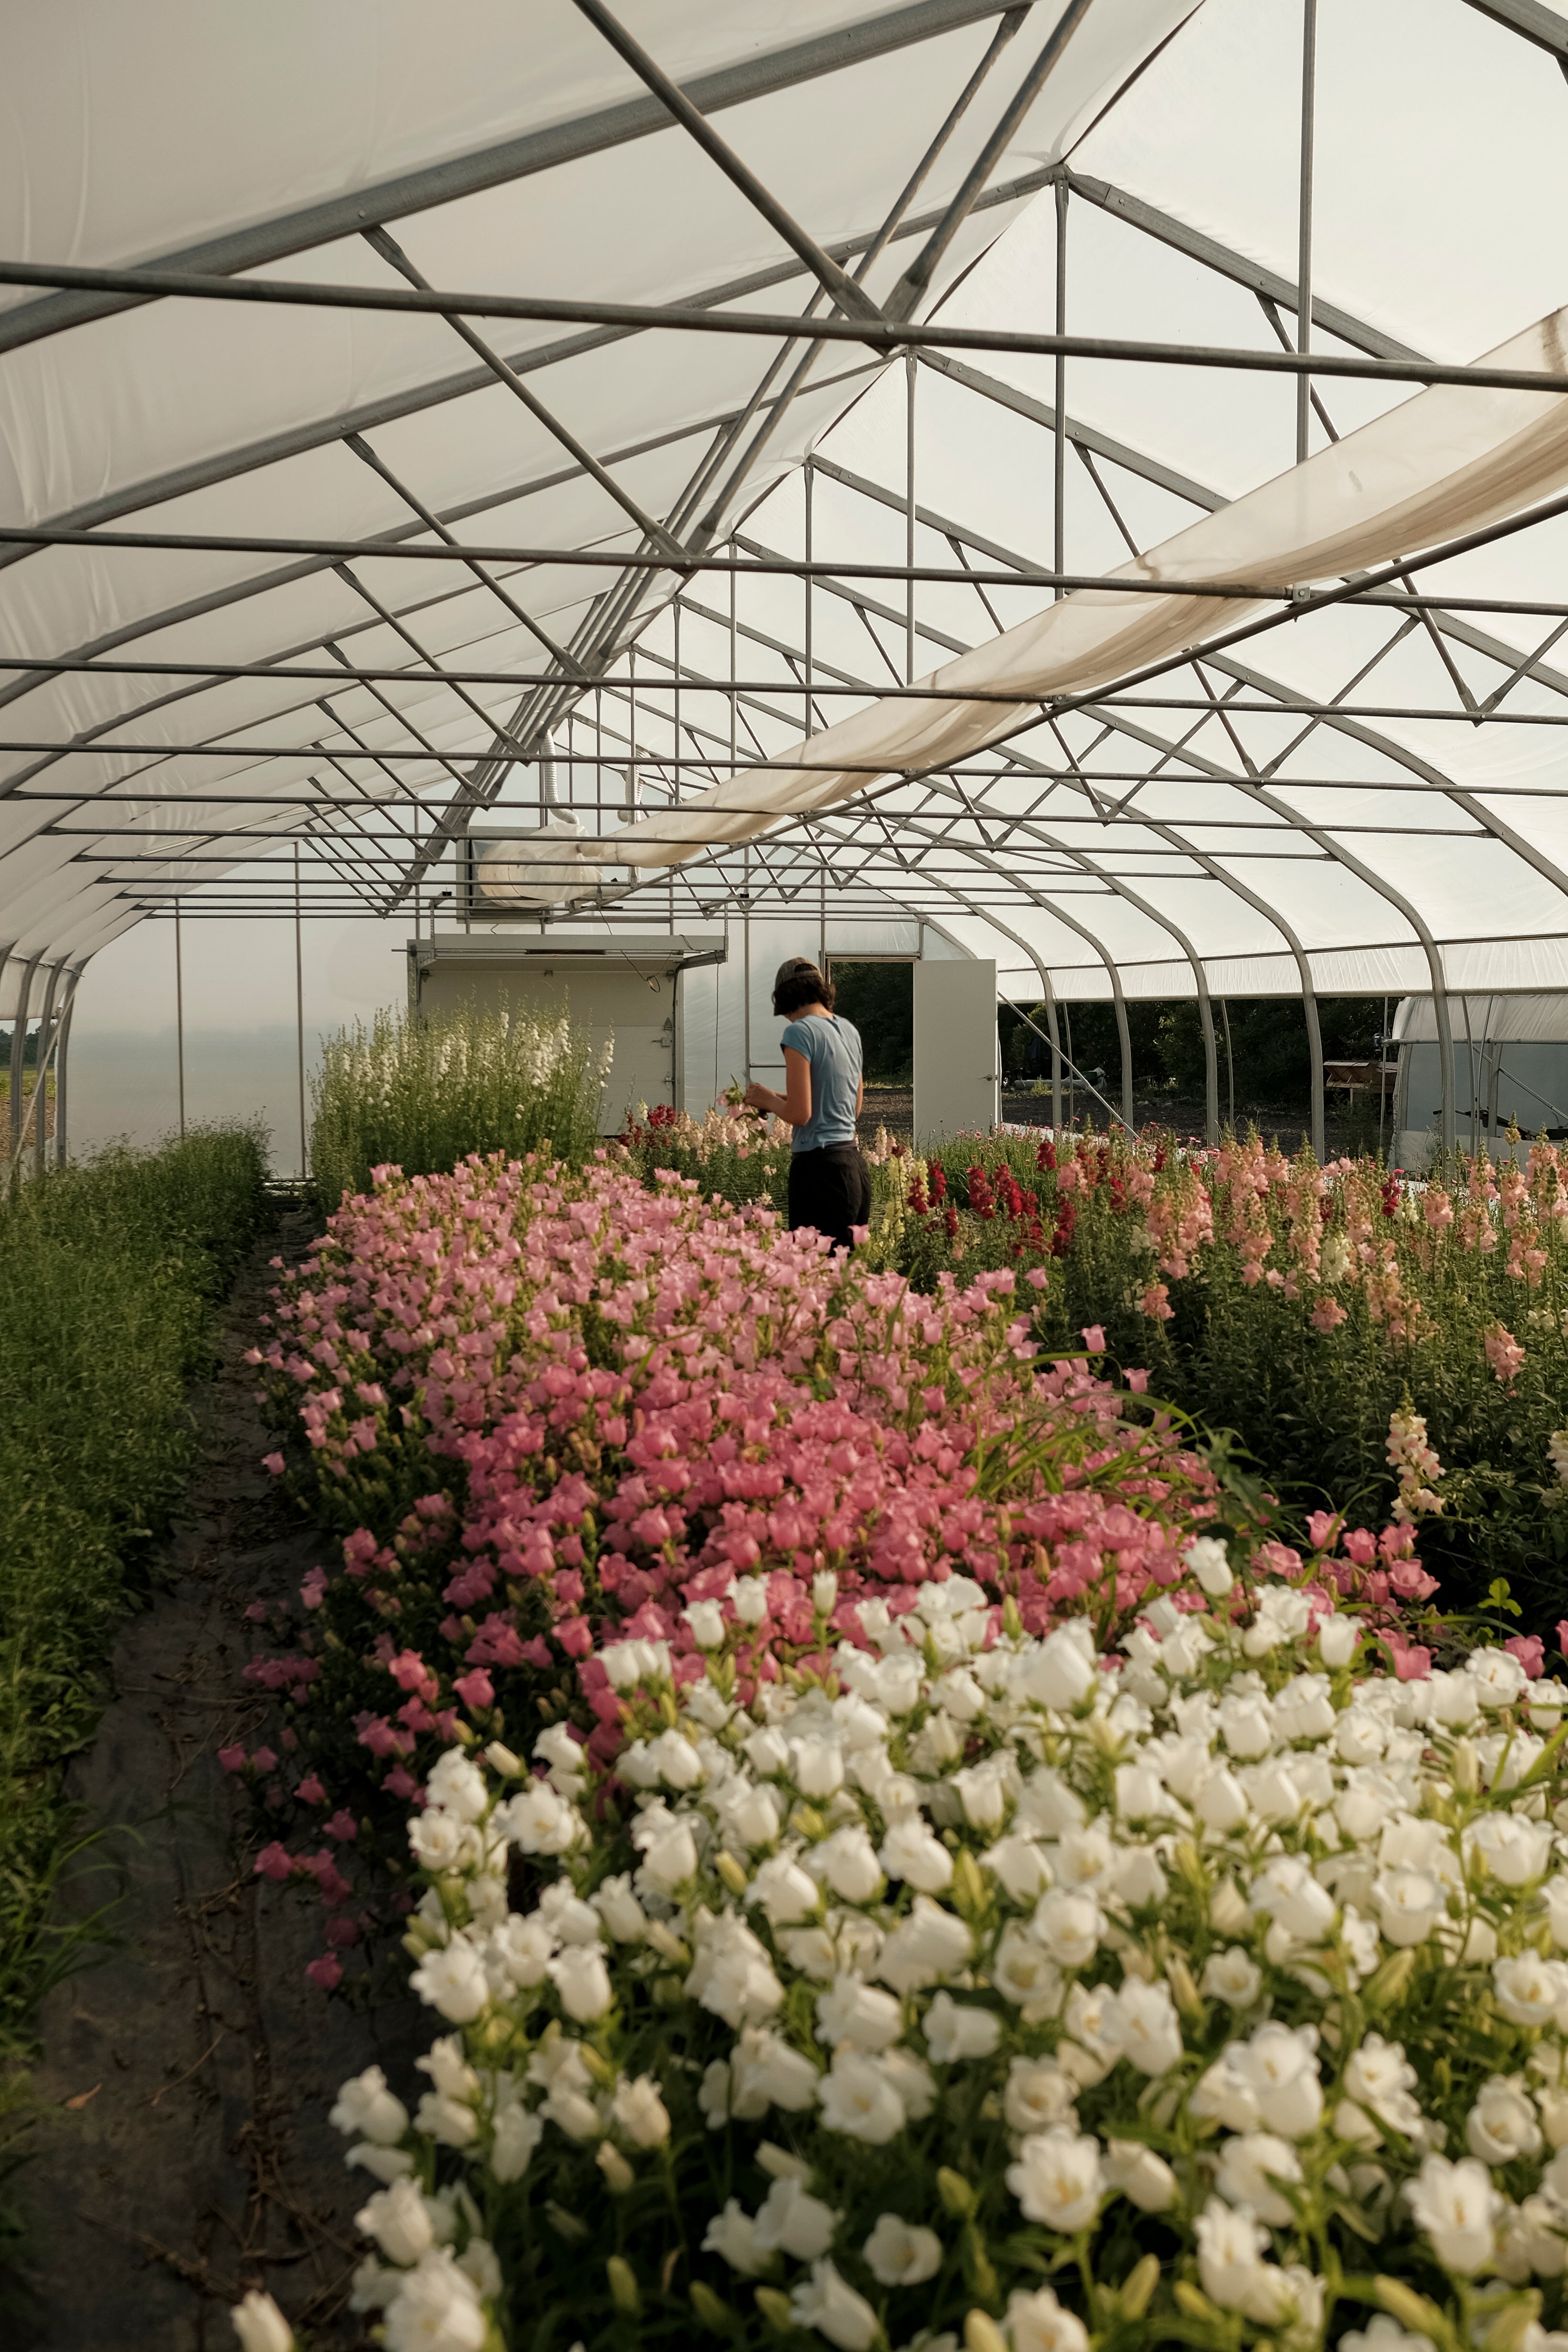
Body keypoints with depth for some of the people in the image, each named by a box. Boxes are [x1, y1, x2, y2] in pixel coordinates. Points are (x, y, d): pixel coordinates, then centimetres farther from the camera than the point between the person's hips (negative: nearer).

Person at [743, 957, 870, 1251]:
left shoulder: (800, 1032, -9)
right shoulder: (850, 1031, 13)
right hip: (855, 1164, 8)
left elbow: (800, 1114, -16)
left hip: (821, 1168, -8)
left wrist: (769, 1100, 5)